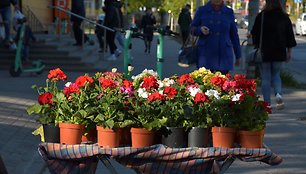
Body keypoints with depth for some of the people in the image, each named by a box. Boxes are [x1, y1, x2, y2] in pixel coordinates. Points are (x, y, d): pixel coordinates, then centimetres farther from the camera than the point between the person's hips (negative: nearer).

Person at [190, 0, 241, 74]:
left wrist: (238, 55, 11)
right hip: (206, 54, -1)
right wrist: (200, 29, -15)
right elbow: (192, 29, 8)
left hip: (224, 55, 1)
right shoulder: (202, 10, 4)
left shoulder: (229, 12, 7)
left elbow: (234, 35, 11)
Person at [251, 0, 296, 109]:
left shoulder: (261, 16, -10)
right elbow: (290, 35, 5)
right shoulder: (284, 17, 1)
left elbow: (254, 33, -5)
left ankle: (267, 103, 7)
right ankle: (278, 94, -7)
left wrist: (256, 45, 11)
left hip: (264, 52, -3)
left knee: (265, 78, 6)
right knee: (276, 75, 19)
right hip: (279, 52, 3)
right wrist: (289, 51, 12)